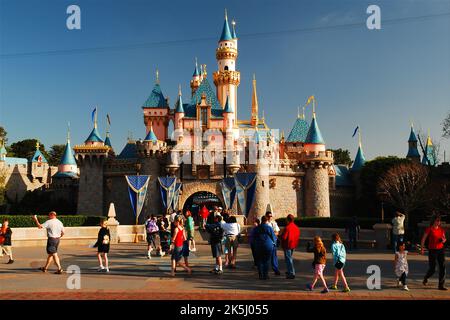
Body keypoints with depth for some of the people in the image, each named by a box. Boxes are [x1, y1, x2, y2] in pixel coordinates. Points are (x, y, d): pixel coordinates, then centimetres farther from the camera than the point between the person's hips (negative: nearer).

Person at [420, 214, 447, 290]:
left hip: (441, 250, 5)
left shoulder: (441, 229, 7)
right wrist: (422, 248, -14)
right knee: (432, 269, -1)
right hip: (432, 250, -5)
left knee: (442, 267, -2)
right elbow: (423, 239, -6)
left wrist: (444, 240, -6)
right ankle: (426, 278, 30)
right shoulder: (429, 229, -7)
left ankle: (441, 285, 5)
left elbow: (444, 238, 19)